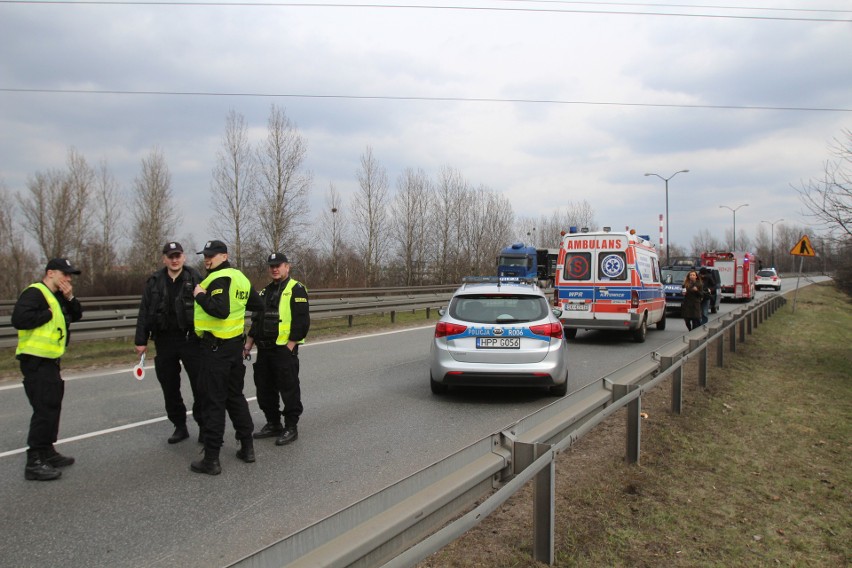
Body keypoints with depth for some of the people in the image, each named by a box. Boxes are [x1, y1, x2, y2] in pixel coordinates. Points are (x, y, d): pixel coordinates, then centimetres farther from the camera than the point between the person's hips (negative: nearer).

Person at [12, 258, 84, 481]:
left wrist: (69, 298, -2)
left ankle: (47, 452, 28)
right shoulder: (35, 292, -14)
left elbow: (76, 315, 14)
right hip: (35, 361, -10)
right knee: (44, 409, -11)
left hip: (49, 360, 10)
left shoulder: (58, 296, 17)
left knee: (51, 407, 17)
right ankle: (34, 462, -7)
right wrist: (48, 314, -19)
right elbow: (19, 319, -27)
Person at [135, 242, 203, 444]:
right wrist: (141, 340, 4)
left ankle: (204, 426, 11)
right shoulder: (154, 281, 7)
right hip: (164, 341, 4)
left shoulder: (195, 278, -2)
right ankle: (180, 426, 24)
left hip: (191, 339, -3)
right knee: (170, 388, 11)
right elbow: (144, 313, 8)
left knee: (200, 385, -2)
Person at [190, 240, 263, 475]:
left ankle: (211, 459, 3)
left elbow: (220, 310, -29)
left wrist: (200, 296, -16)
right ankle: (247, 447, 24)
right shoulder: (240, 277, 11)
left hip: (216, 347, -8)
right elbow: (257, 305, 20)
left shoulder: (219, 278, -16)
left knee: (214, 402, -3)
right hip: (235, 343, 9)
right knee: (235, 396, 18)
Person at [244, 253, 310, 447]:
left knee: (289, 390, -1)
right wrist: (248, 345, 16)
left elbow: (302, 321, -15)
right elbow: (256, 321, 22)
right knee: (265, 389, 14)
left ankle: (291, 428, 10)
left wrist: (290, 346, -17)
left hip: (284, 350, -8)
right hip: (264, 349, 8)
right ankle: (273, 424, 27)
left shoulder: (296, 290, -8)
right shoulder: (266, 291, 17)